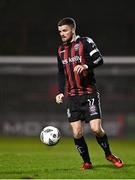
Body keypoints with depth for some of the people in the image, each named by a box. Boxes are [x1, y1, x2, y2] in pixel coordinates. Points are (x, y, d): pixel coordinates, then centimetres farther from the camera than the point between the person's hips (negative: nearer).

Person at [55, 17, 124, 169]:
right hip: (71, 96, 5)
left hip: (89, 93, -5)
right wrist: (61, 92, 13)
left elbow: (99, 59, -13)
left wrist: (86, 66, -32)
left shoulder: (85, 42, -2)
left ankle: (108, 154, 12)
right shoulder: (61, 50, 15)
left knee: (96, 128, -12)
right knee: (76, 133, -5)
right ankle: (86, 162, 9)